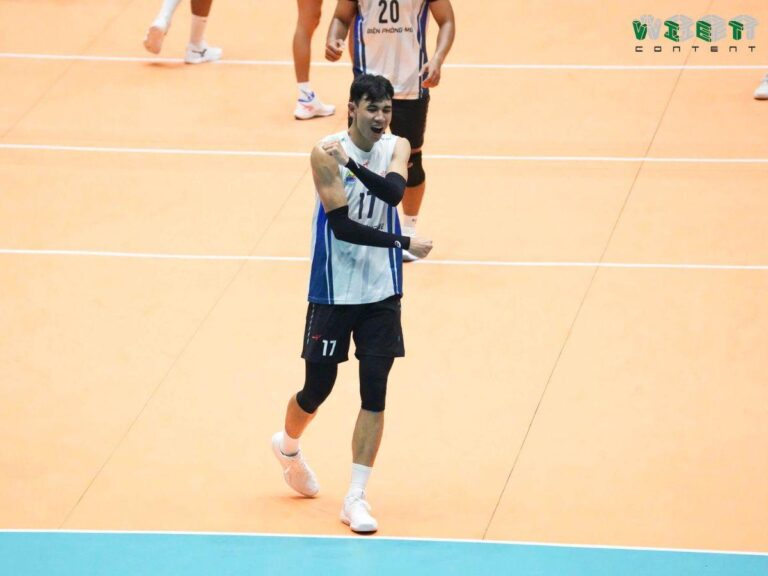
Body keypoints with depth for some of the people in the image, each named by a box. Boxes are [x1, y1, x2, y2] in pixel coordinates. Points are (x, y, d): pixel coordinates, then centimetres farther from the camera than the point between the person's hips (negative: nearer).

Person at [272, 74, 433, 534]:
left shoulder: (397, 148, -2)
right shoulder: (327, 154, -14)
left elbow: (394, 192, -23)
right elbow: (341, 225, -20)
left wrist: (352, 164, -35)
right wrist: (403, 243, -22)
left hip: (382, 293, 3)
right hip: (333, 292, -3)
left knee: (375, 394, -3)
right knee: (318, 389, 8)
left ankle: (357, 497, 2)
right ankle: (288, 446, 41)